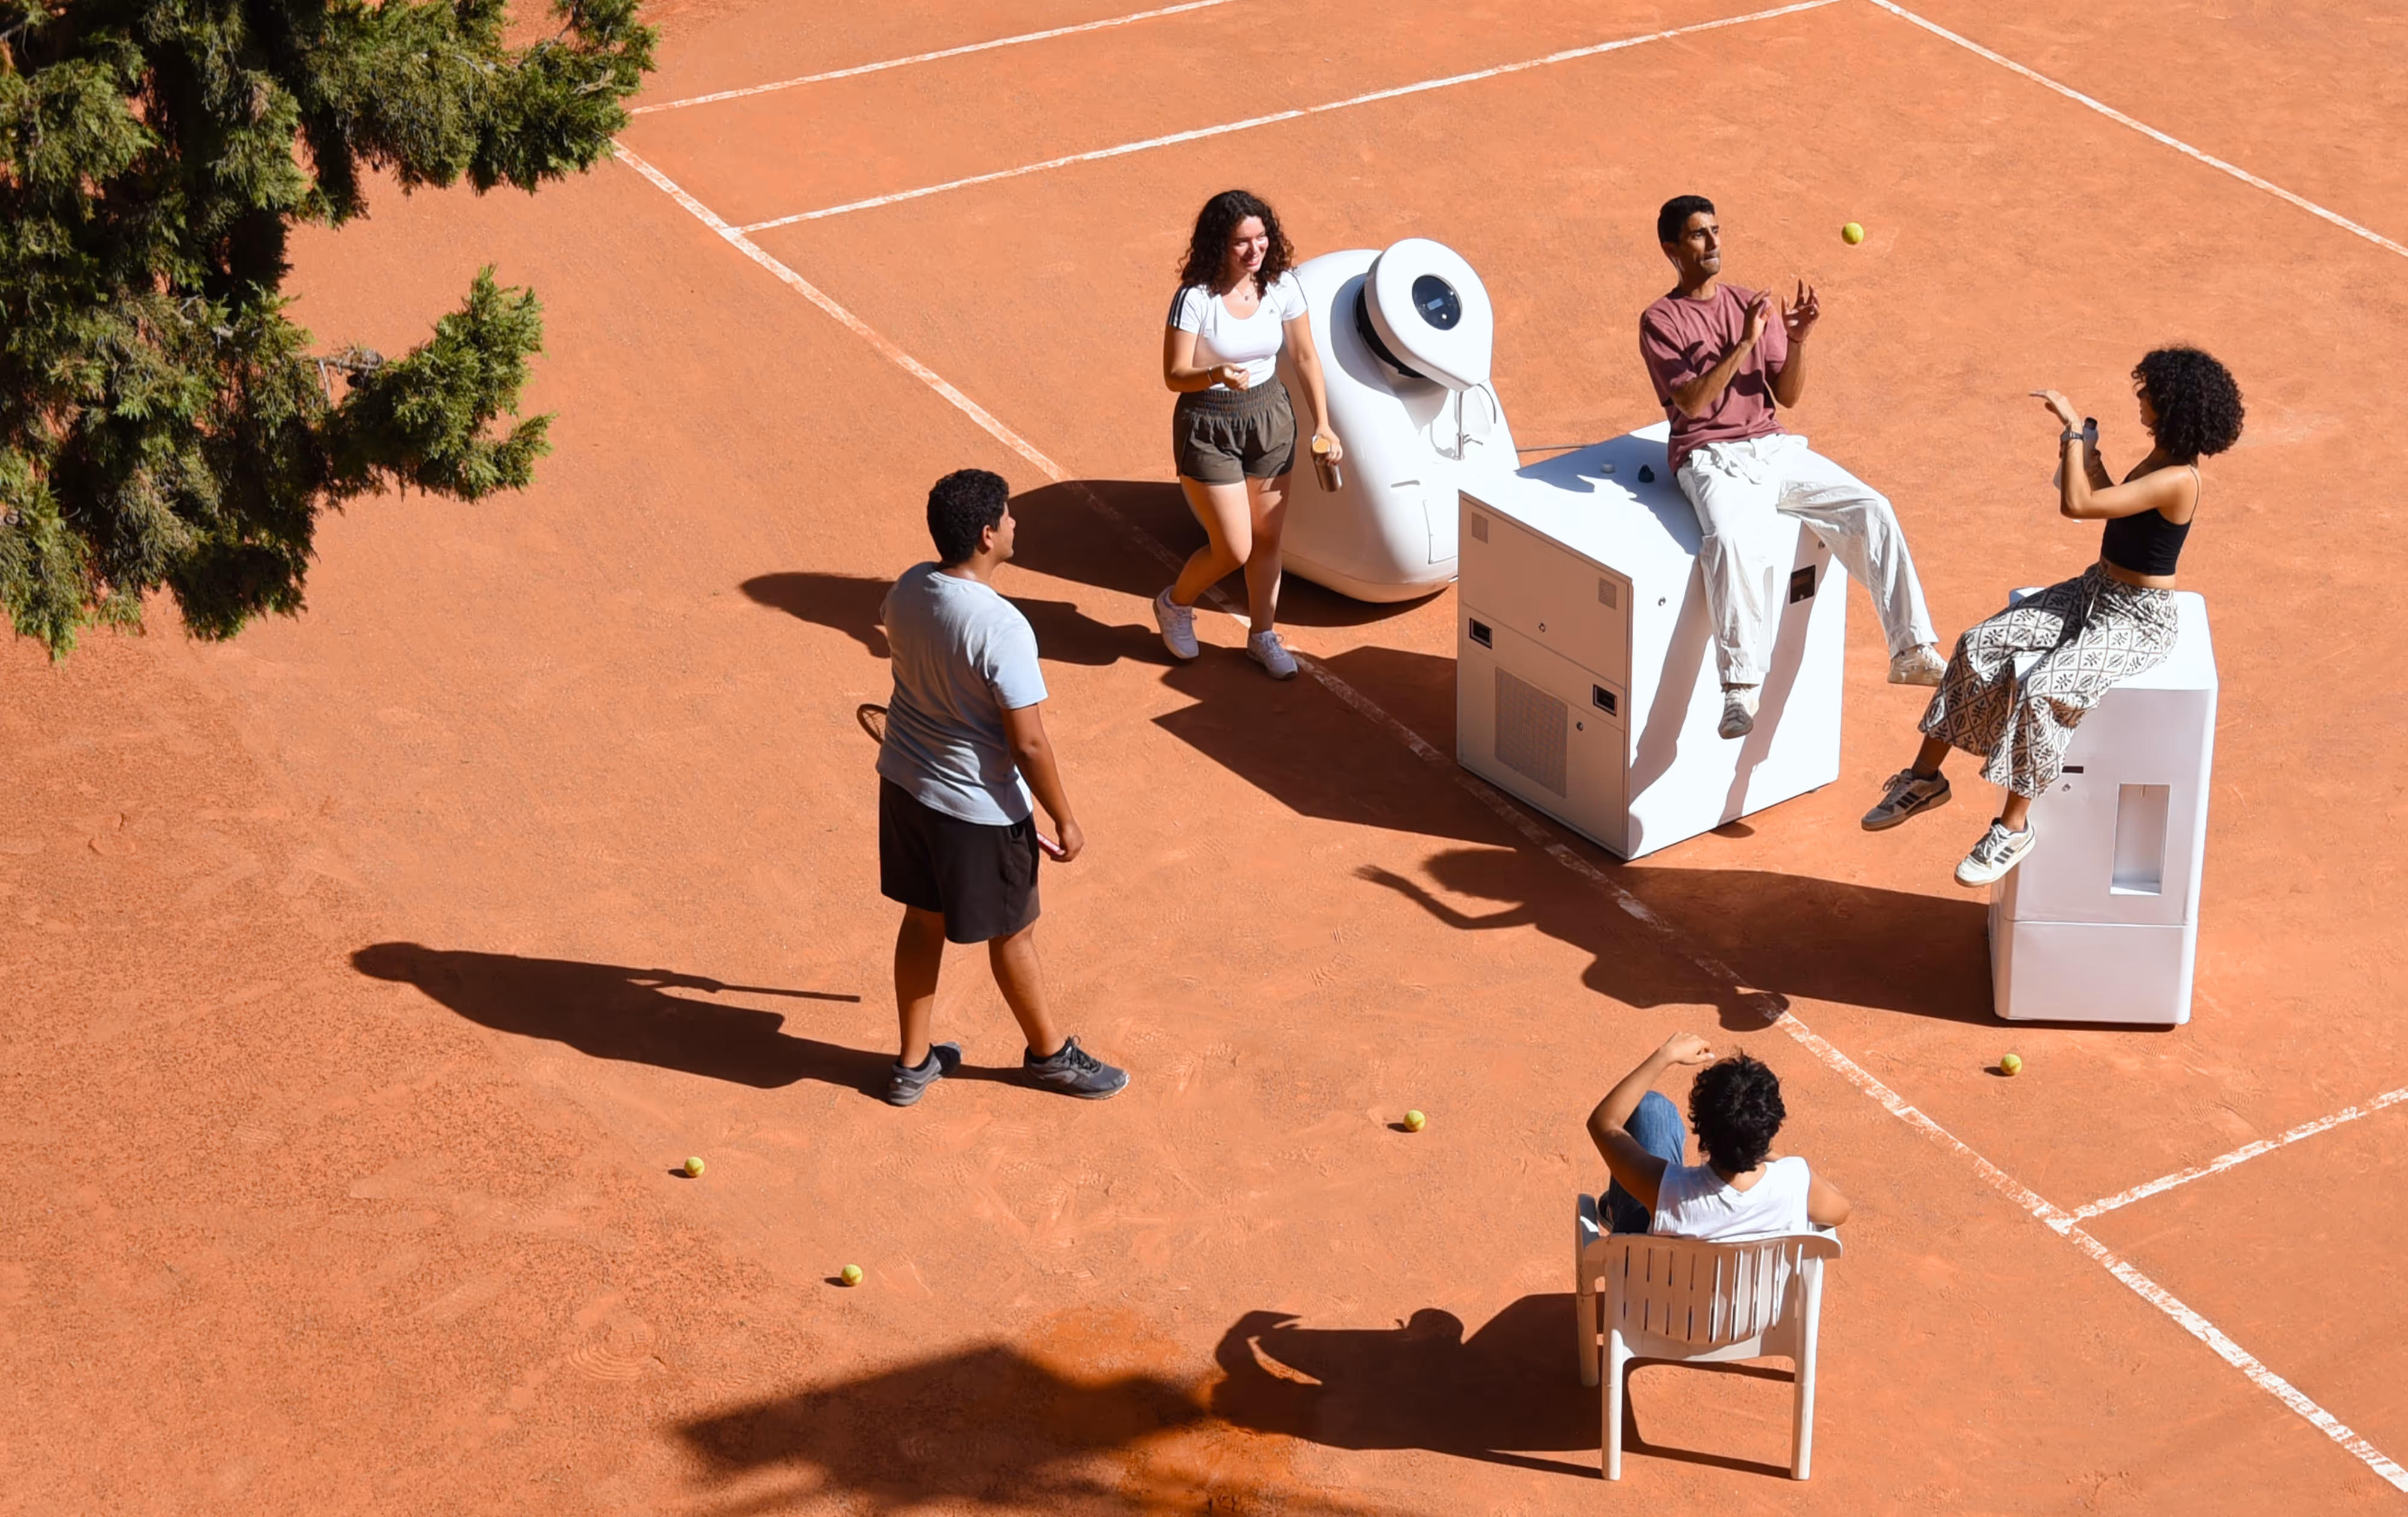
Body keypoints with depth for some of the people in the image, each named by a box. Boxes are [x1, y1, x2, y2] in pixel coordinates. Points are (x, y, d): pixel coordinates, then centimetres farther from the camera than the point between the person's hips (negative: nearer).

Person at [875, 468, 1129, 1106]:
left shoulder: (909, 588, -9)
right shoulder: (1002, 629, -32)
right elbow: (1029, 744, -26)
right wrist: (1065, 821, -12)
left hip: (903, 784, 7)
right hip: (978, 808, -7)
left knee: (923, 919, 23)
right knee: (1012, 933, 16)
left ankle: (914, 1063, 36)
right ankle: (1049, 1053, 39)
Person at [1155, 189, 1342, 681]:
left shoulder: (1282, 287, -9)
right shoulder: (1195, 298, -22)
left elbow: (1306, 357, 2)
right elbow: (1174, 375, -20)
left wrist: (1323, 423, 0)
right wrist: (1215, 375, -40)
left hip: (1270, 418, 5)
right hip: (1208, 428, -5)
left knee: (1268, 538, 13)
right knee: (1234, 549, -2)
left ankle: (1262, 635, 34)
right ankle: (1175, 605, 28)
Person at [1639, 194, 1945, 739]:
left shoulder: (1752, 304, 15)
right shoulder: (1661, 321, 1)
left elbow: (1788, 396, 10)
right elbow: (1692, 402, -13)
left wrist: (1796, 342, -9)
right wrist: (1745, 342, -19)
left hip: (1775, 448, 5)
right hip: (1712, 458, -5)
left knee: (1871, 509, -14)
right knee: (1731, 540, -36)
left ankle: (1912, 651, -12)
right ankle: (1740, 689, -37)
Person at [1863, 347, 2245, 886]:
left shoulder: (2178, 480, -26)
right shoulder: (2161, 457, 5)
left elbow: (2077, 505, -32)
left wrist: (2074, 430, -25)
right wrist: (2087, 455, 9)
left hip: (2135, 620, -10)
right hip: (2095, 592, 10)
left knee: (2040, 690, -29)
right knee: (1978, 646, -6)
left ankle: (2015, 826, -14)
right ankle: (1925, 777, 3)